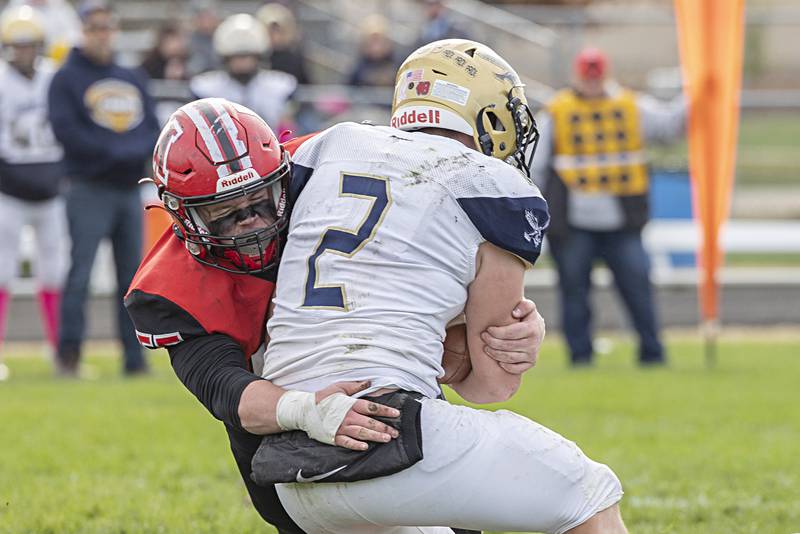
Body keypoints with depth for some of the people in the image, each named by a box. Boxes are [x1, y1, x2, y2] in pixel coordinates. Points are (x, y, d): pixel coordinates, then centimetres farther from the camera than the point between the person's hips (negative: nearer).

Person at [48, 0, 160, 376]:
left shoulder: (131, 79, 17)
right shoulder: (67, 78, 0)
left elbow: (152, 129, 12)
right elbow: (66, 130, -11)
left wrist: (138, 151, -10)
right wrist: (113, 152, -17)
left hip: (130, 188, 5)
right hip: (89, 187, -5)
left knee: (132, 275, 5)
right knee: (80, 272, -11)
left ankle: (135, 358, 8)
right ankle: (69, 355, -10)